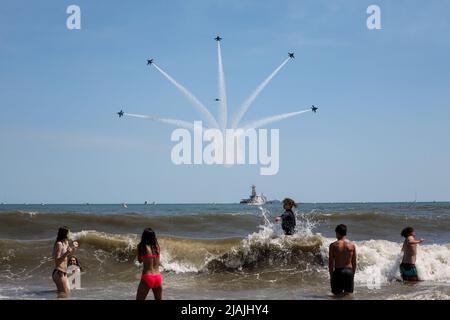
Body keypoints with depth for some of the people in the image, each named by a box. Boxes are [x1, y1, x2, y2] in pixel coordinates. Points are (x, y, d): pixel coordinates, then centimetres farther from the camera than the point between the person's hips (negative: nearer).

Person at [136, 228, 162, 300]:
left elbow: (140, 260, 7)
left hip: (147, 278, -4)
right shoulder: (157, 247, 5)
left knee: (139, 299, 3)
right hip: (158, 278, 4)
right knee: (158, 299, 18)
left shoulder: (142, 246, -5)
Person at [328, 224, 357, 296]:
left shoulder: (333, 245, -5)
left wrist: (331, 275, 5)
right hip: (349, 271, 2)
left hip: (338, 271, -2)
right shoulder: (352, 245, 2)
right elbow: (354, 262, 5)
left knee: (337, 294, 9)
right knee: (348, 295, 8)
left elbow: (331, 262, -4)